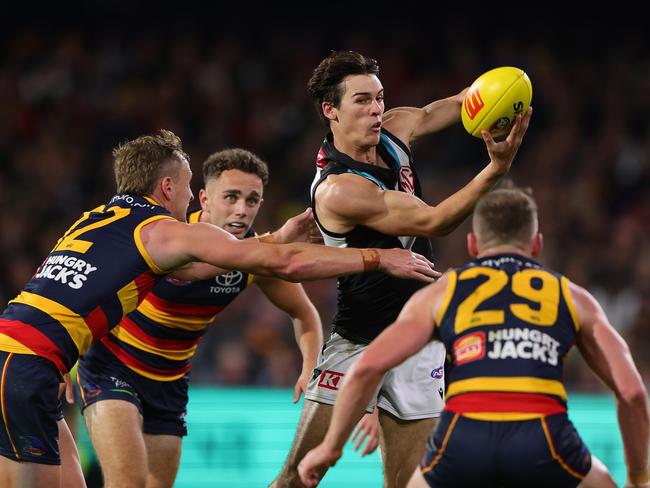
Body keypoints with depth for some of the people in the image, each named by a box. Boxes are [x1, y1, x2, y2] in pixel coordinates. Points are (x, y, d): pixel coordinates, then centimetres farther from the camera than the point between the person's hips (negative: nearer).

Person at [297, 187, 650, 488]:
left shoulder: (441, 293, 22)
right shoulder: (571, 297, 23)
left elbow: (367, 368, 11)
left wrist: (331, 446, 21)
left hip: (464, 442, 1)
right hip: (543, 442, -1)